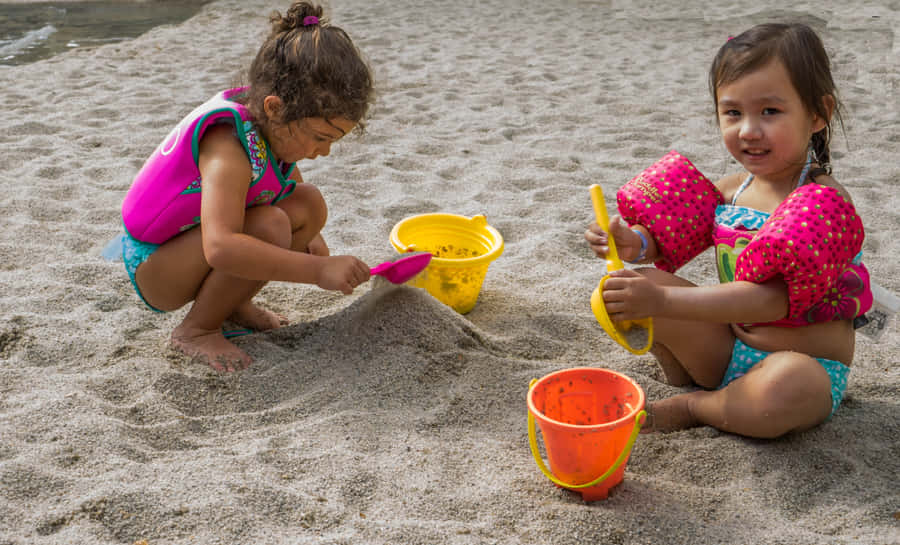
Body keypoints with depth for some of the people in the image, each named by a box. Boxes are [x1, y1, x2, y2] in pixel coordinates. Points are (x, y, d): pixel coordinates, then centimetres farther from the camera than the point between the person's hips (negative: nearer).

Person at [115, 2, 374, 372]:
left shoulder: (276, 125, -8)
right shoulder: (229, 149, -35)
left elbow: (289, 181, 17)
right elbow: (221, 248, -48)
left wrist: (309, 237, 7)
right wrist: (318, 270, -48)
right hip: (152, 268, -8)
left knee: (310, 204, -7)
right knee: (269, 227, -32)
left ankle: (233, 303, 7)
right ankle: (197, 330, -12)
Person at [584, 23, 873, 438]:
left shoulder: (823, 204, -23)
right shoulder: (730, 190, -1)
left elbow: (770, 301, -34)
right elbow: (670, 241, 9)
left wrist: (663, 300, -42)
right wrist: (636, 244, -17)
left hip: (808, 368, -5)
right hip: (728, 351, 5)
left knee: (785, 386, -40)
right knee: (643, 282, -6)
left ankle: (692, 408, -11)